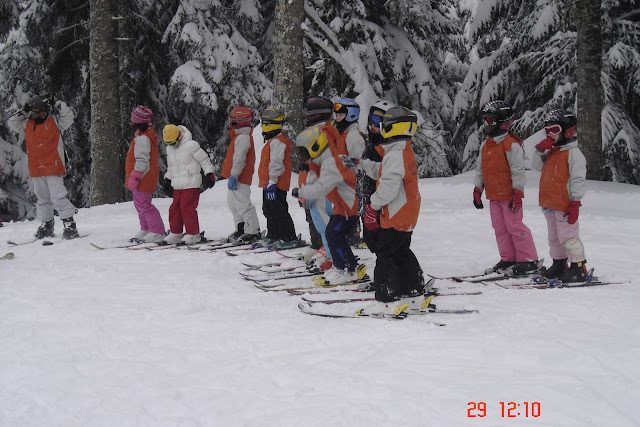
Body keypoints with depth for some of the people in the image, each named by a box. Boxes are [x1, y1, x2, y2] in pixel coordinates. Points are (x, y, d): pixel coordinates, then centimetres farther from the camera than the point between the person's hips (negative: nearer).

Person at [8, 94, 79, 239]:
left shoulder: (54, 122, 1)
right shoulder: (27, 125, 13)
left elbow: (68, 116, -10)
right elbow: (12, 123, 22)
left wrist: (56, 104, -5)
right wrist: (23, 112, 11)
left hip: (53, 169, -5)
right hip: (35, 171, 5)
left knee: (58, 197, -11)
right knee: (43, 199, 13)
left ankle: (69, 223, -9)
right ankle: (46, 225, 21)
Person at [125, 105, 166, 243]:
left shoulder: (142, 138, -19)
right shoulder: (149, 134, 15)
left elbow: (142, 160, -24)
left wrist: (134, 177, -22)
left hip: (143, 179, -11)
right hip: (147, 178, 11)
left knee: (144, 205, -9)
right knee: (140, 204, 19)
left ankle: (157, 233, -10)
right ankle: (145, 230, 28)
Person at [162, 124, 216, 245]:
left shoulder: (190, 145, -10)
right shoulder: (169, 149, 12)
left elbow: (204, 160, -6)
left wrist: (209, 175, -6)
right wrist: (168, 179, 27)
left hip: (191, 184, -7)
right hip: (177, 185, 7)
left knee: (187, 207, -12)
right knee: (175, 208, 5)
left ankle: (193, 234, -4)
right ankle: (175, 233, 17)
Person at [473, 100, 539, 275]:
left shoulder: (511, 145, -13)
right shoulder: (485, 145, 12)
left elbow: (518, 170, -15)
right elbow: (480, 169, 20)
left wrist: (517, 193, -18)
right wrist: (477, 190, 17)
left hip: (509, 194, -8)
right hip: (494, 195, 8)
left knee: (514, 226, -7)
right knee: (500, 228, 10)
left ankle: (528, 260, -1)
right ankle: (508, 259, 19)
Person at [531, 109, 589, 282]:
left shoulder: (574, 153, -12)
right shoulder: (551, 152, 14)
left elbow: (578, 180, -15)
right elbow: (536, 166, 19)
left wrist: (575, 203, -19)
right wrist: (540, 151, 1)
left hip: (564, 205, -9)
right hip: (550, 204, 9)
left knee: (568, 237, -6)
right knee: (554, 237, 17)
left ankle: (578, 267, 0)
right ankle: (559, 265, 28)